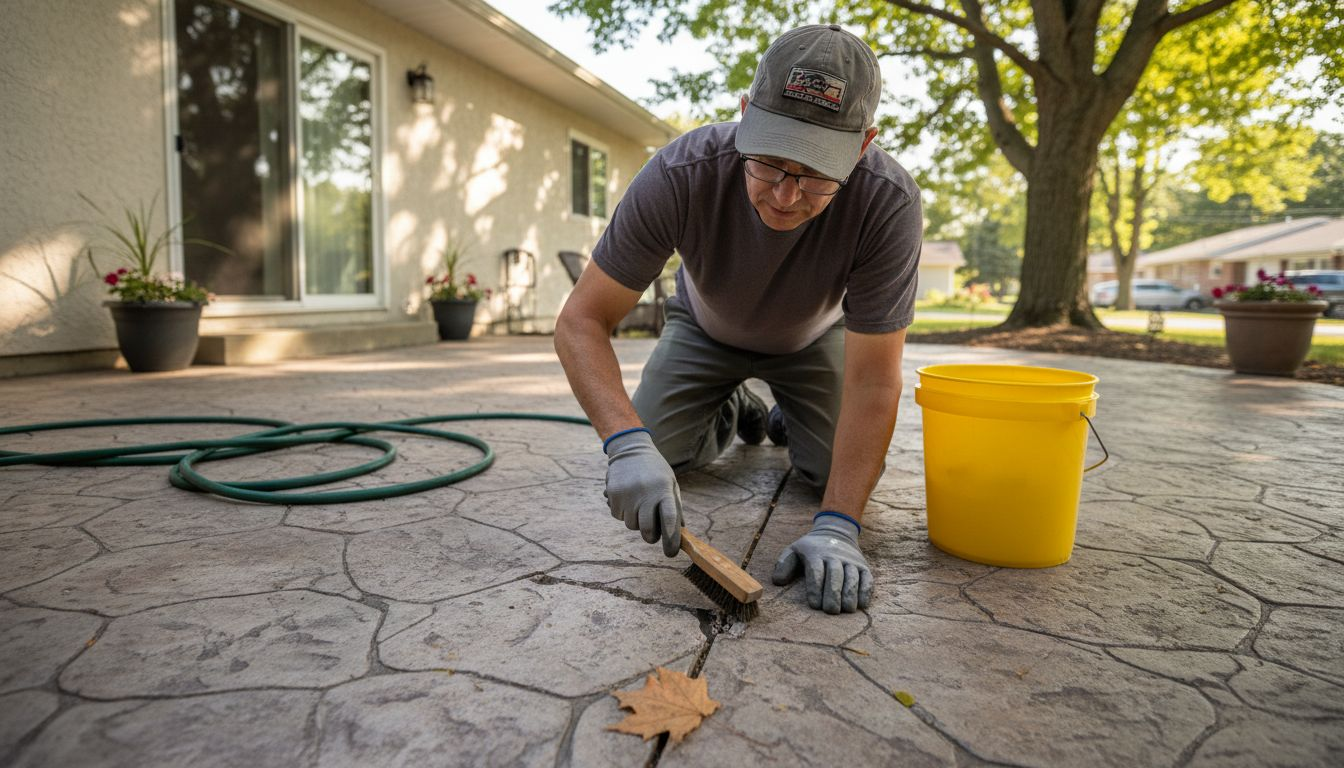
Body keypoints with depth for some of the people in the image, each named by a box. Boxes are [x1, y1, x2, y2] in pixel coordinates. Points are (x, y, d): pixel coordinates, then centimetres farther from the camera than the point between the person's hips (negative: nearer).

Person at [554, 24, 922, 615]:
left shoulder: (889, 202, -37)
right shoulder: (679, 174, -38)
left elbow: (871, 379, -35)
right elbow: (581, 320, -34)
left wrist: (837, 526, -43)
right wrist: (628, 443, -50)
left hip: (812, 336, 0)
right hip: (705, 329, 1)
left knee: (840, 472, -15)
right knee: (653, 456, -12)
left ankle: (786, 421, 21)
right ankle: (734, 413, 22)